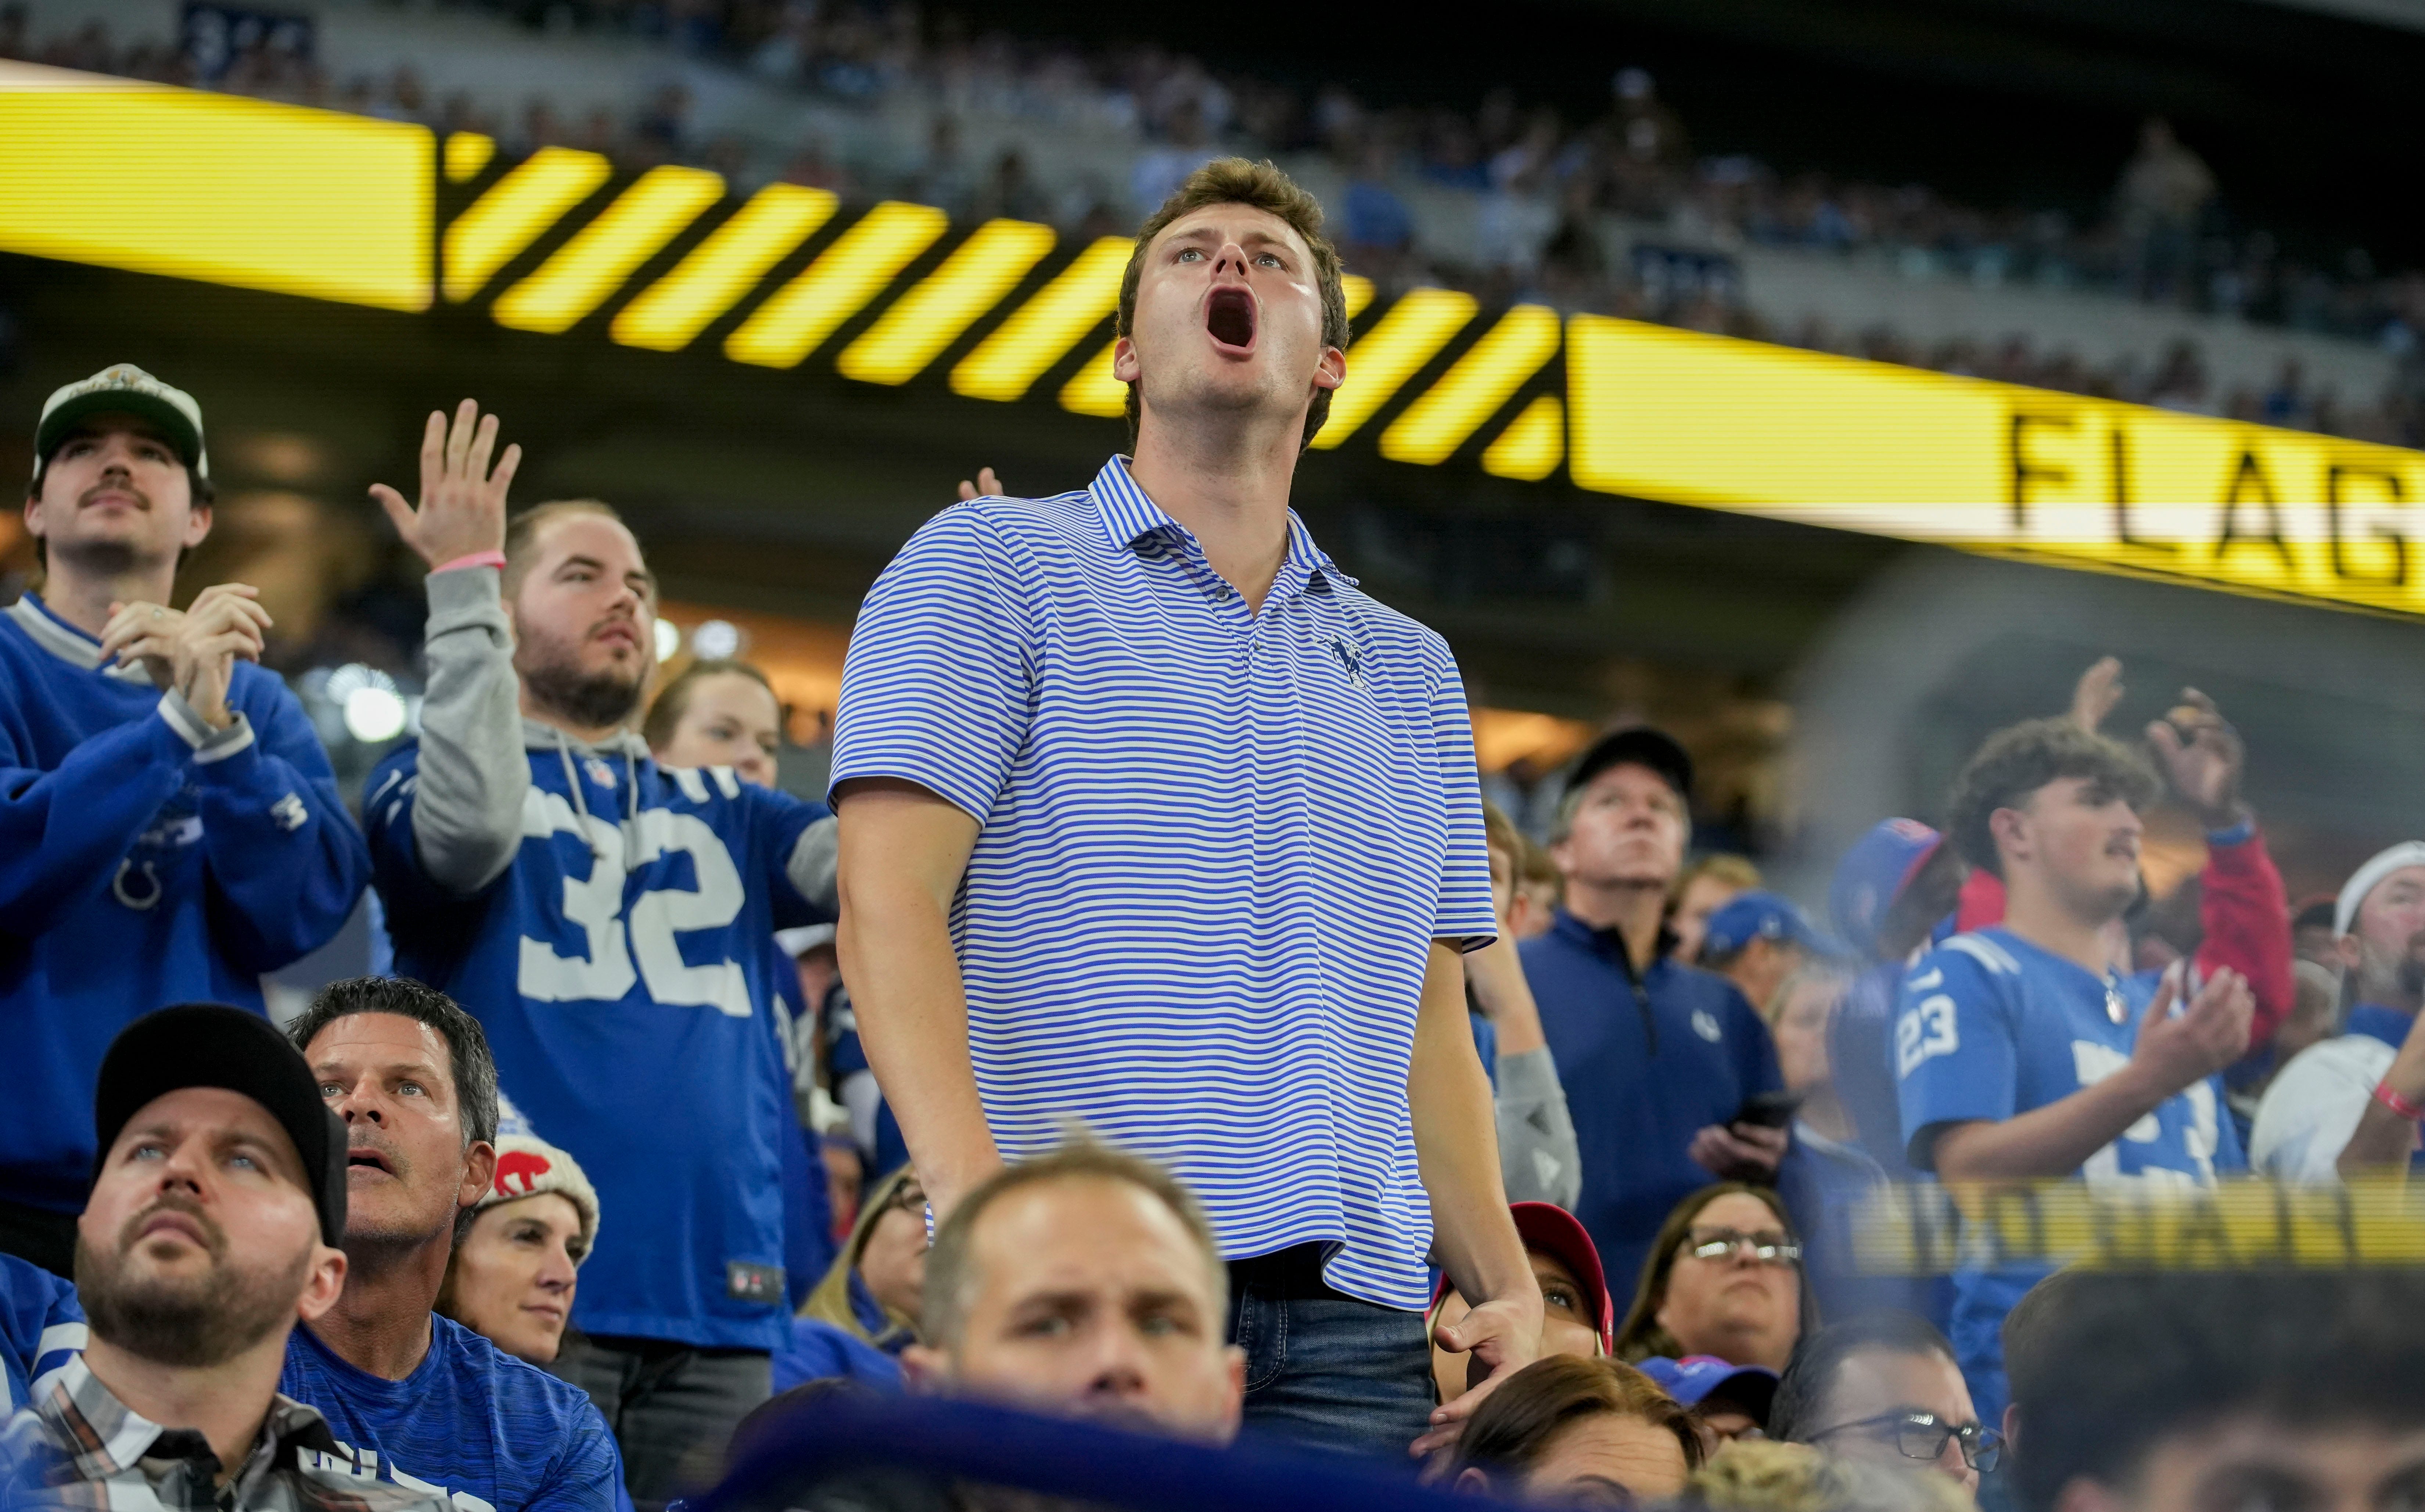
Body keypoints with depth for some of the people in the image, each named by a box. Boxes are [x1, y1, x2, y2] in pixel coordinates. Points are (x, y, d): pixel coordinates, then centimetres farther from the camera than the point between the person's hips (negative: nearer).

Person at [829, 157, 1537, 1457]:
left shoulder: (1410, 667, 23)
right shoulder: (994, 565, 7)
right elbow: (890, 898, -5)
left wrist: (1506, 1285, 7)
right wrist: (974, 1193, -21)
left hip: (1357, 1307, 5)